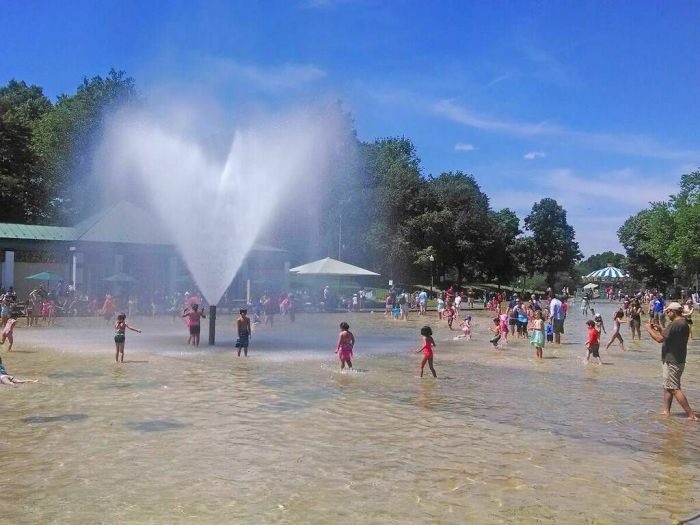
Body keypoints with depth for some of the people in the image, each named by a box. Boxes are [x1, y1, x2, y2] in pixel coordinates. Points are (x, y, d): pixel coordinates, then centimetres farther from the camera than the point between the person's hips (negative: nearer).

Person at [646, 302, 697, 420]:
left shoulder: (676, 324, -21)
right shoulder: (683, 323, 13)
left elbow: (660, 339, -24)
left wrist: (650, 329, -10)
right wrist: (660, 329, 13)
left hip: (672, 361, -10)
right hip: (674, 360, 10)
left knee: (674, 388, -8)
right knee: (668, 387, 16)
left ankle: (691, 415, -8)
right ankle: (666, 411, 22)